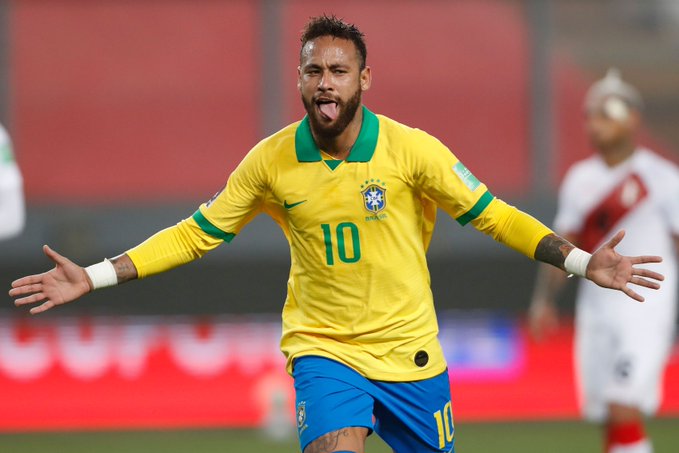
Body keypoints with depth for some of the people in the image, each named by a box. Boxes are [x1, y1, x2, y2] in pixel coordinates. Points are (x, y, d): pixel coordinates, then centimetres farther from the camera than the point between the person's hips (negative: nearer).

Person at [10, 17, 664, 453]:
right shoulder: (271, 161, -6)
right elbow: (197, 233, 3)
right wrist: (94, 277, -2)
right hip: (322, 347, -1)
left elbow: (490, 214, -4)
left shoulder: (411, 150, -10)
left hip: (410, 351, 1)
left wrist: (583, 263, -13)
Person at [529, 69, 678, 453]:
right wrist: (544, 298, 4)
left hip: (645, 309, -6)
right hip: (596, 310, 6)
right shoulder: (580, 179, 11)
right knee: (611, 422, 7)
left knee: (624, 413, -18)